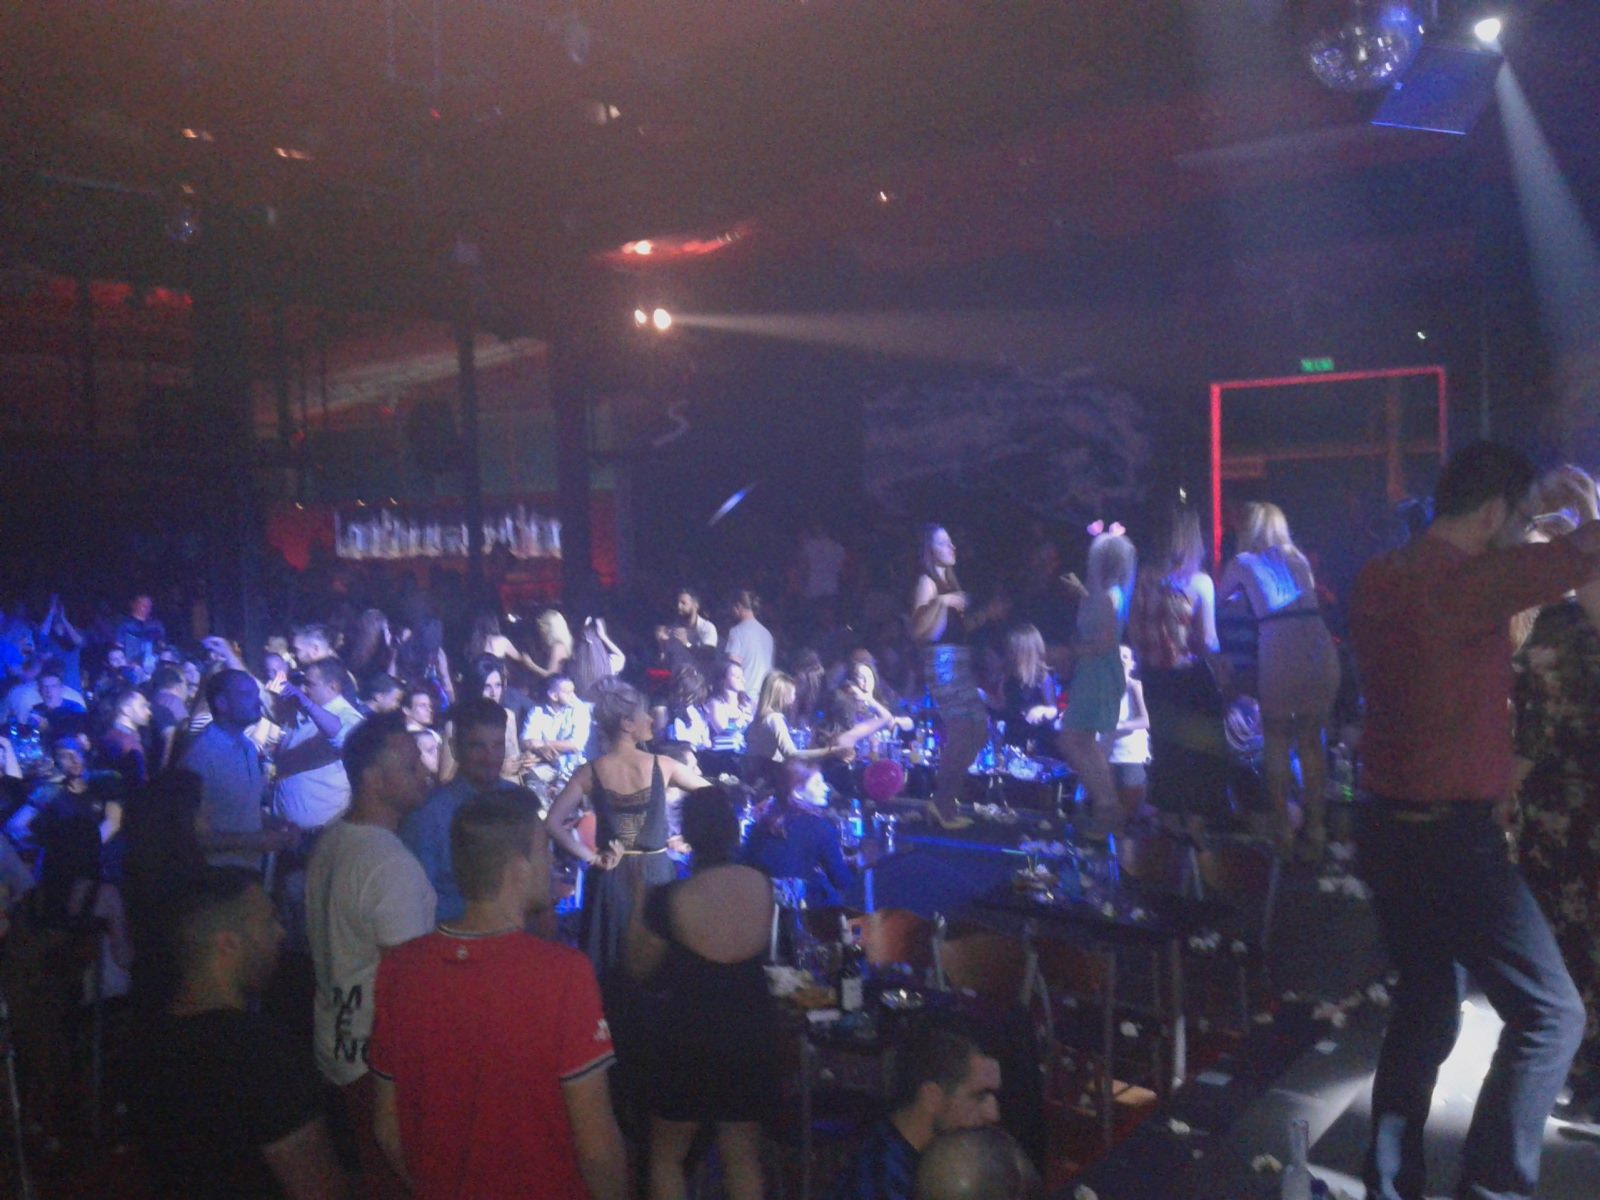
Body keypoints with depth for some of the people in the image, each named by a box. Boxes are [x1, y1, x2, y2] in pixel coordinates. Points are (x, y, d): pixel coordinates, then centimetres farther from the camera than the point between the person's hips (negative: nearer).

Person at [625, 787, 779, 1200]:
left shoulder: (667, 900, -21)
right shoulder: (762, 885, -9)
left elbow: (639, 969, -5)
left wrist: (638, 901, 1)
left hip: (688, 1034, -4)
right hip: (752, 1029, 4)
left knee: (667, 1154, 17)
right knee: (743, 1154, 18)